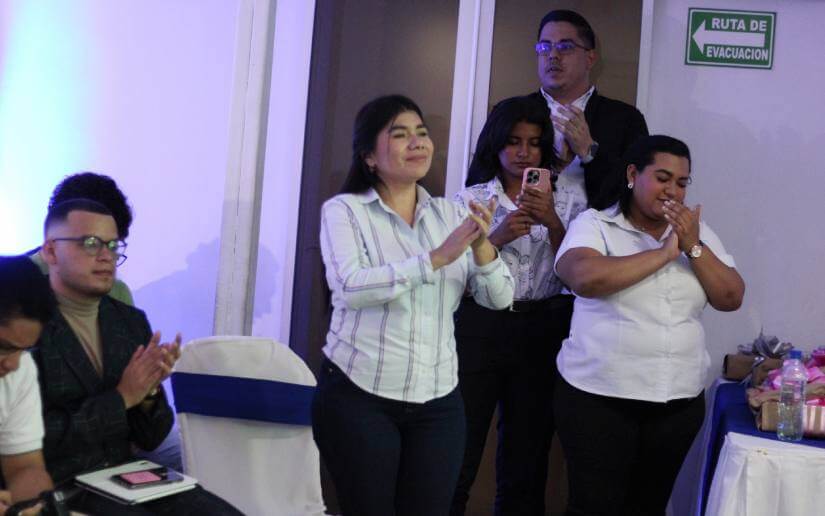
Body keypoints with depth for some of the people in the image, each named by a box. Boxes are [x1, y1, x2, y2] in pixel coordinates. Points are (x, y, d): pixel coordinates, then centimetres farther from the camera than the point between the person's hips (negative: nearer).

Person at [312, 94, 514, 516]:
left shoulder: (449, 214, 8)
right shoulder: (344, 210, -4)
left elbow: (498, 299, 2)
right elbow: (351, 287, -21)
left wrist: (482, 246, -16)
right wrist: (436, 258, -26)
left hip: (438, 402, 4)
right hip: (358, 397, -3)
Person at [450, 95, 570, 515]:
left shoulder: (566, 200, 7)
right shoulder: (471, 198, 5)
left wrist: (552, 222, -14)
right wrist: (499, 237, -16)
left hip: (542, 331, 1)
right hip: (479, 327, -1)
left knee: (526, 459, 9)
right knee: (458, 455, -3)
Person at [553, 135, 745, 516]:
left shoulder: (699, 233, 9)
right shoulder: (595, 224, -4)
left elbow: (731, 299, 2)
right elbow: (585, 278, -24)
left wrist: (693, 247, -11)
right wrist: (663, 253, -17)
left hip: (679, 400, 4)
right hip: (598, 395, -4)